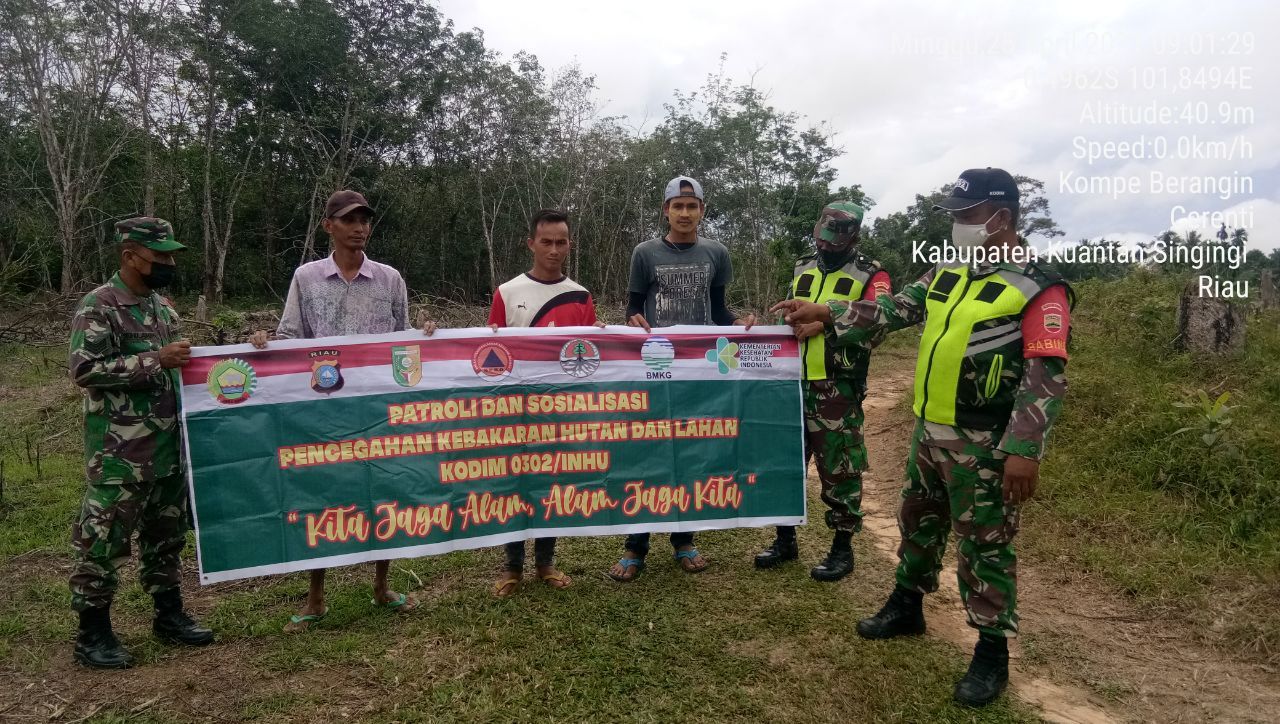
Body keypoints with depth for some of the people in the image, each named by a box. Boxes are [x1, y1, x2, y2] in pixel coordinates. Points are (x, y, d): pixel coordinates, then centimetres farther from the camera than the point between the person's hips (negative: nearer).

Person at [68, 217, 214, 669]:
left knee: (166, 535, 16)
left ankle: (169, 616, 29)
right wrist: (155, 361, -22)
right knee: (104, 540, 3)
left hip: (168, 447, 8)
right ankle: (92, 635, 16)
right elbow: (84, 370, -20)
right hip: (119, 454, -8)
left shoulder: (163, 307, 13)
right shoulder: (97, 307, -11)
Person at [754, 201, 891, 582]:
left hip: (838, 390, -6)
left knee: (839, 471, 3)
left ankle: (842, 549, 18)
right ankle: (785, 539, 27)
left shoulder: (870, 275, -3)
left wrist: (826, 319, -28)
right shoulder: (803, 268, 15)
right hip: (794, 384, 6)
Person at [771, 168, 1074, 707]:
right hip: (929, 432, 7)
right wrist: (826, 314, 6)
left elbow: (1047, 376, -18)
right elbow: (894, 311, 14)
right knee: (918, 522, 20)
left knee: (984, 545, 3)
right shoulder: (948, 273, 9)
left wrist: (1024, 450, -24)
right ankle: (906, 608, 39)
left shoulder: (1038, 288, -13)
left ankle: (992, 652, 18)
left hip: (982, 445, -7)